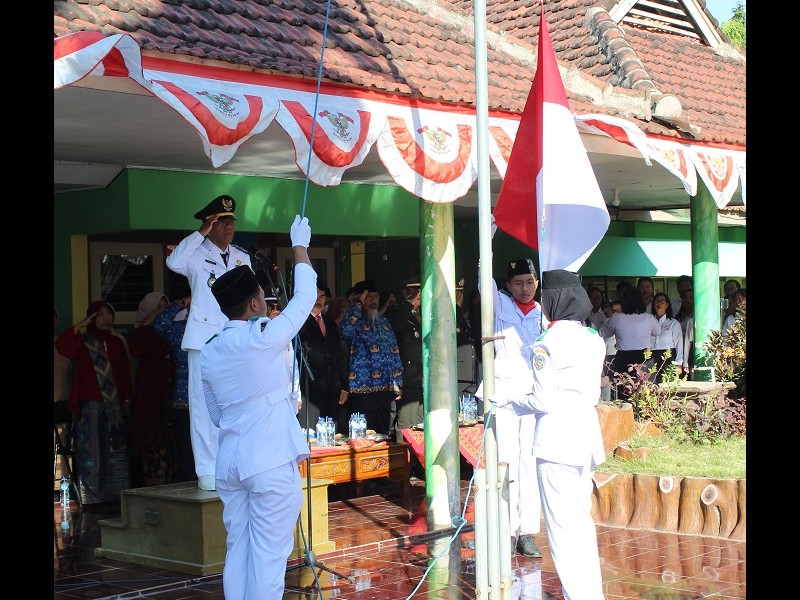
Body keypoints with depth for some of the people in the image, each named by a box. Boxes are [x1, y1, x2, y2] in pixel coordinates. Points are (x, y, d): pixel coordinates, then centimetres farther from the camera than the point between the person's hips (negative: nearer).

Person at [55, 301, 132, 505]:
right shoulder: (82, 342, 0)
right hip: (90, 406, -4)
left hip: (114, 405, 4)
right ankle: (93, 498, 2)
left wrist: (126, 398, 12)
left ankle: (118, 494, 12)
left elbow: (125, 373, 16)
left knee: (116, 451, 6)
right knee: (91, 451, -3)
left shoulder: (117, 342, 13)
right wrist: (80, 326, -20)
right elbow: (61, 346, -21)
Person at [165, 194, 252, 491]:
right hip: (205, 340, -5)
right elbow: (174, 262, -21)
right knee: (204, 405, -6)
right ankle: (207, 471, -2)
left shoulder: (242, 258, 17)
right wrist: (202, 232, -15)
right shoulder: (197, 253, 1)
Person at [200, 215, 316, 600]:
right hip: (271, 460, -6)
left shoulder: (209, 353, 8)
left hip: (230, 461, 6)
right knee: (268, 554, -3)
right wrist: (300, 245, 16)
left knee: (238, 549, 11)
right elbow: (305, 296, 2)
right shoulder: (264, 337, -11)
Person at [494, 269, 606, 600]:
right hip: (587, 434, 7)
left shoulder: (547, 345, -11)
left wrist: (511, 400, 5)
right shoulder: (594, 340, 9)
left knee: (562, 525, -3)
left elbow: (542, 401, -10)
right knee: (582, 518, 16)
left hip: (557, 439, -7)